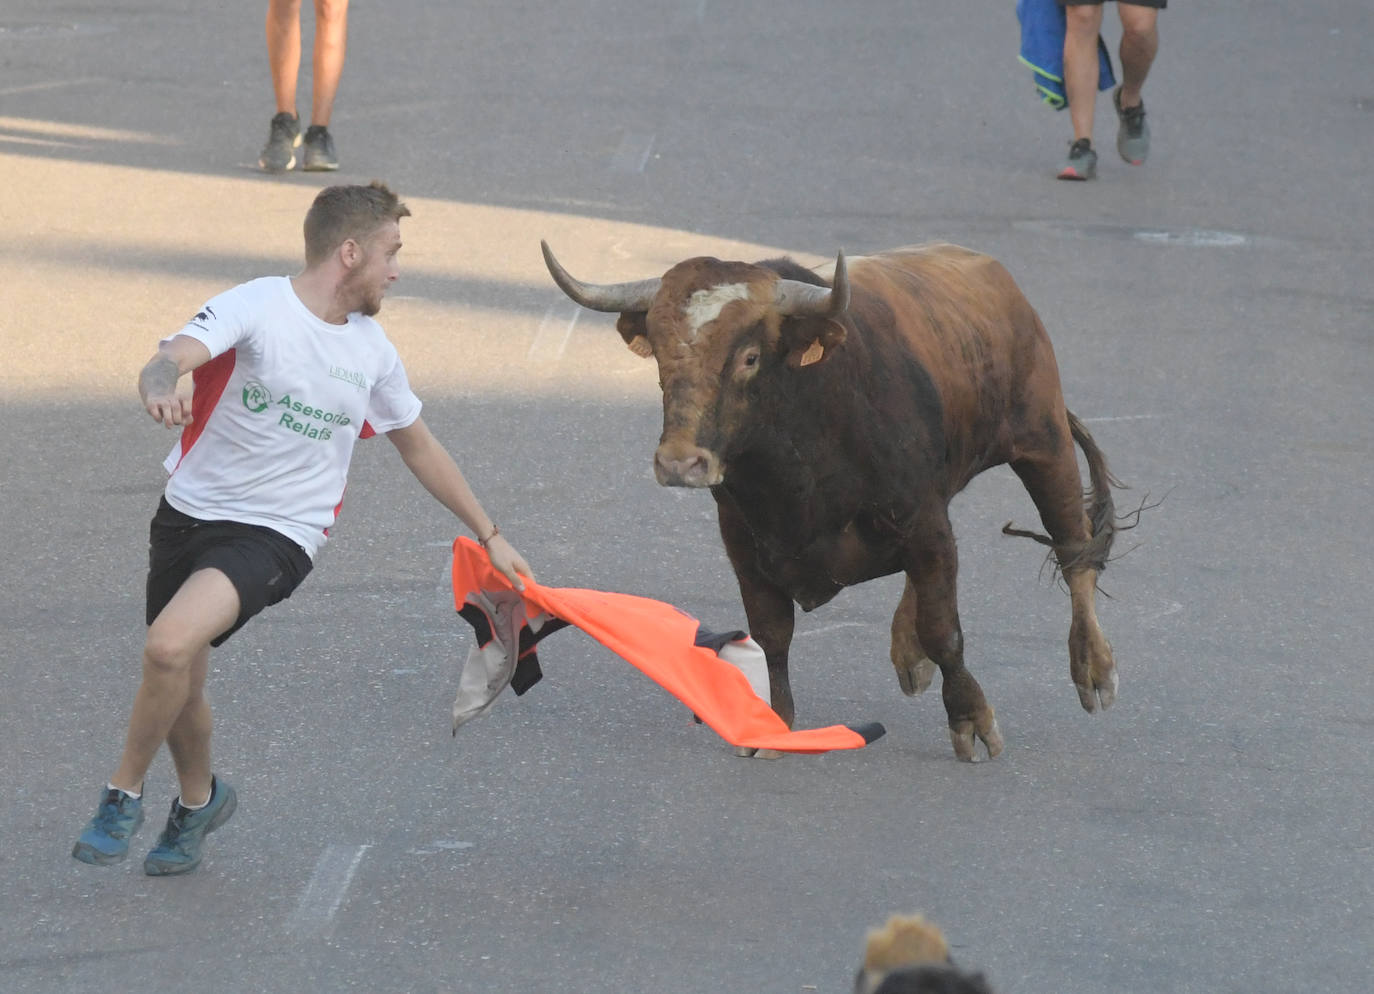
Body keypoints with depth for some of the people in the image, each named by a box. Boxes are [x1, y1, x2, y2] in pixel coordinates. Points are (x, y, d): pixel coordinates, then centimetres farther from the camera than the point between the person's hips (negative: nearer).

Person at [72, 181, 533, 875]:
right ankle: (200, 799, 41)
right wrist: (160, 391, -53)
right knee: (178, 689, 9)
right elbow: (168, 360, -28)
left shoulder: (372, 350, 5)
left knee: (170, 648, -26)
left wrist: (488, 536, 25)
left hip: (276, 537, 0)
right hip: (190, 510, 0)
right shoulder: (255, 307, -10)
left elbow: (418, 447, 21)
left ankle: (123, 794, -5)